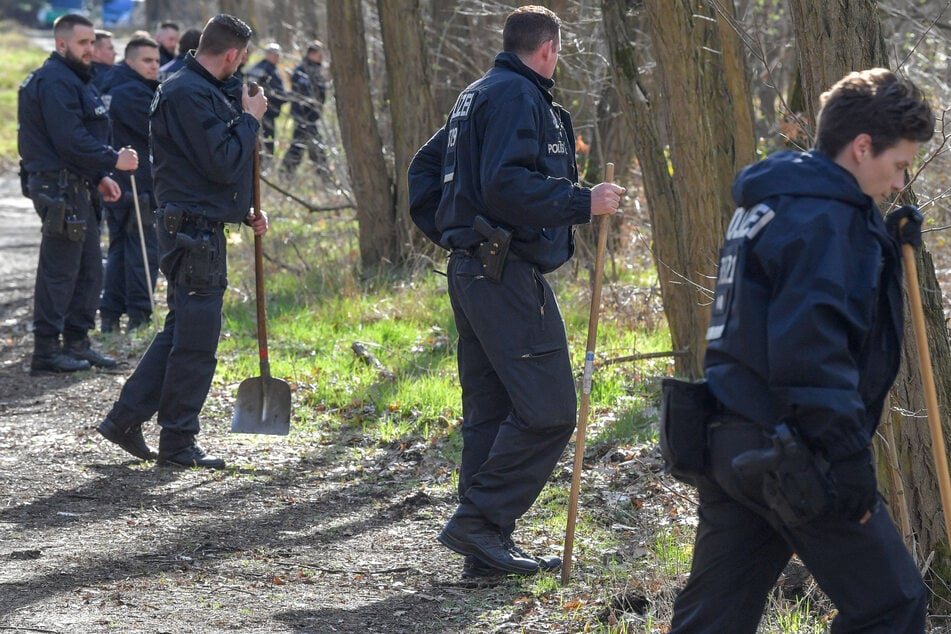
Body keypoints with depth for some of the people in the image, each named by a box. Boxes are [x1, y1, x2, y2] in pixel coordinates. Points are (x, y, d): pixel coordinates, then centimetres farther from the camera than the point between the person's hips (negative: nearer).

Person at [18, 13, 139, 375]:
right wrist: (113, 161, -15)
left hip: (78, 186, 11)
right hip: (60, 188, -11)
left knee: (89, 269, 14)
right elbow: (70, 141, -22)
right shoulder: (55, 81, -15)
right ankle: (46, 351, -3)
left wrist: (100, 177, 14)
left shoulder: (74, 80, 20)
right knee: (59, 270, -7)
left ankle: (77, 342, 21)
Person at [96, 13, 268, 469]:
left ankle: (125, 419, 18)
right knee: (196, 339, -3)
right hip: (193, 232, -11)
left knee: (182, 331, 15)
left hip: (200, 229, 11)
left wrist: (245, 212, 17)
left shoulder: (201, 90, 16)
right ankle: (178, 443, 5)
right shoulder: (189, 94, -18)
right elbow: (223, 164, -23)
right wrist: (250, 118, -10)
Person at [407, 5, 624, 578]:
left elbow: (424, 171, 26)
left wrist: (450, 235, 24)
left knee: (491, 412, 11)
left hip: (472, 269, 11)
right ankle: (481, 521, -12)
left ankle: (487, 549, 12)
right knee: (549, 409, -10)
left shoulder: (476, 96, 20)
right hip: (508, 274, -11)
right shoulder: (518, 96, -11)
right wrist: (583, 203, -18)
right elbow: (506, 183, -24)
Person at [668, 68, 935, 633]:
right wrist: (850, 455, -23)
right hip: (791, 452, -10)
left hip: (730, 446, 10)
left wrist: (888, 246, 18)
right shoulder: (822, 217, -14)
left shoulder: (769, 204, 19)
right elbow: (810, 347, -23)